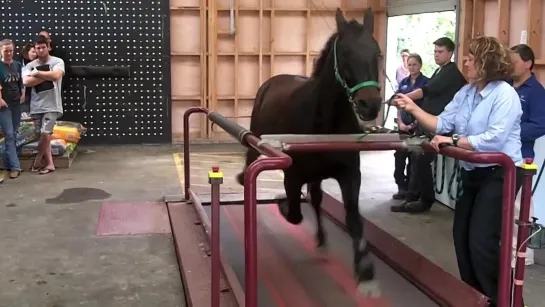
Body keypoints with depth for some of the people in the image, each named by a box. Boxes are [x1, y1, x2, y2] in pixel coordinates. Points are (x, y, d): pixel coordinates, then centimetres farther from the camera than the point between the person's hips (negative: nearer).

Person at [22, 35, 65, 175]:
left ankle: (37, 161, 8)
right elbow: (26, 82, -12)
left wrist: (37, 73, -10)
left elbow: (56, 75, -21)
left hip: (52, 106, -3)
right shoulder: (30, 66, 6)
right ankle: (49, 163, 16)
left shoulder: (57, 61, -1)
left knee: (45, 134, -10)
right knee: (44, 136, 8)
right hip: (36, 106, 4)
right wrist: (46, 76, -14)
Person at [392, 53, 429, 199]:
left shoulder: (426, 82, -5)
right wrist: (400, 122, -2)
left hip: (418, 126, -5)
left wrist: (414, 124, -13)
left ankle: (411, 188, 12)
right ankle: (402, 187, 9)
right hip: (403, 125, 5)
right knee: (399, 156, 1)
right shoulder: (403, 82, 10)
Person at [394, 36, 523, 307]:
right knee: (461, 236, 14)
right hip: (472, 173, 9)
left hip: (499, 174, -9)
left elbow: (494, 139, -27)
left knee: (481, 241, -8)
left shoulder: (505, 94, -18)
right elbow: (441, 124, 1)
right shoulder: (465, 92, 7)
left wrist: (453, 141, -24)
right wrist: (413, 108, -9)